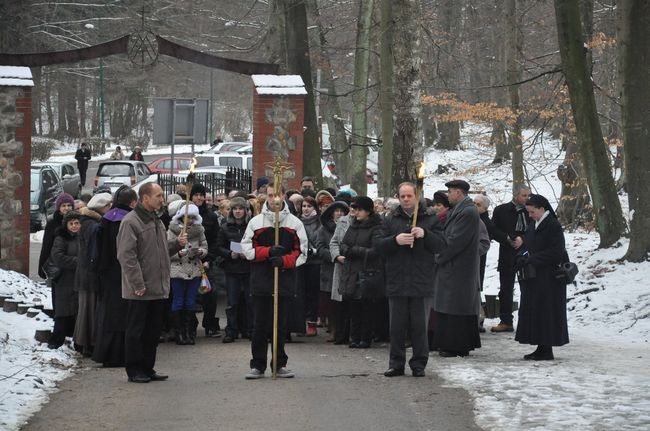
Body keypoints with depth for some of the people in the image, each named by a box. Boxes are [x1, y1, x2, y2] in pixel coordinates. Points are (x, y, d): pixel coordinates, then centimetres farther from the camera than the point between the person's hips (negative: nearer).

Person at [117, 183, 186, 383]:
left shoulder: (156, 221, 16)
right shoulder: (131, 222, -13)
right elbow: (126, 256, -18)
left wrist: (177, 244, 6)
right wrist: (137, 284, -20)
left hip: (158, 289, 9)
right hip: (139, 291, -8)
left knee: (153, 332, 13)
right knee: (136, 331, 0)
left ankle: (147, 368, 21)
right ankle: (134, 370, 7)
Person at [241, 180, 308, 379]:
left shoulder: (295, 223, 8)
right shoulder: (255, 222, 8)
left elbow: (301, 252, 4)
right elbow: (247, 249, 2)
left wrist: (284, 260, -13)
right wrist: (269, 251, -12)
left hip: (284, 280, 0)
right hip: (260, 281, 0)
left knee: (281, 324, 5)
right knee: (260, 324, 1)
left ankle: (280, 364, 13)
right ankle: (258, 365, 6)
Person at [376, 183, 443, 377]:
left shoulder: (431, 220, 6)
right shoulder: (391, 221, 10)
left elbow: (440, 245, -3)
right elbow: (379, 247, 2)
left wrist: (425, 234, -20)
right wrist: (395, 240, -17)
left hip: (422, 283, -2)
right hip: (396, 282, 2)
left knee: (420, 326, 2)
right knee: (397, 326, 6)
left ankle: (419, 364, 10)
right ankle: (396, 363, 13)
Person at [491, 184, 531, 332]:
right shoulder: (501, 210, 2)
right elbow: (493, 231, 0)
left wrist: (522, 239, -14)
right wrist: (508, 239, -13)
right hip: (507, 256, 0)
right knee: (506, 290, 4)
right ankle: (506, 321, 10)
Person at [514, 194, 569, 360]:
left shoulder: (553, 226, -12)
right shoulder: (532, 226, 13)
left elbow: (555, 252, -18)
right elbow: (526, 246, 18)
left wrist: (531, 260, -18)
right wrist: (521, 257, -4)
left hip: (547, 279, -9)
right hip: (532, 278, 9)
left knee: (545, 313, -5)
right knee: (533, 312, 9)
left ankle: (547, 350, 0)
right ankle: (541, 348, 14)